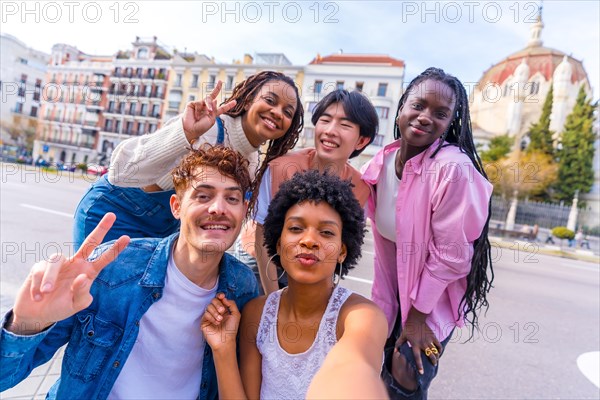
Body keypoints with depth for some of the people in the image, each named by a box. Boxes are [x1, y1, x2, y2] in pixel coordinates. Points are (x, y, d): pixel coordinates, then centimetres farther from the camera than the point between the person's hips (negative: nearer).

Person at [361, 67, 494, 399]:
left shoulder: (453, 168, -28)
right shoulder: (383, 160, -9)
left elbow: (450, 253, -23)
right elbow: (383, 229, 2)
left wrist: (418, 314, -14)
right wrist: (386, 298, 5)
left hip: (434, 297, -5)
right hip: (394, 288, 5)